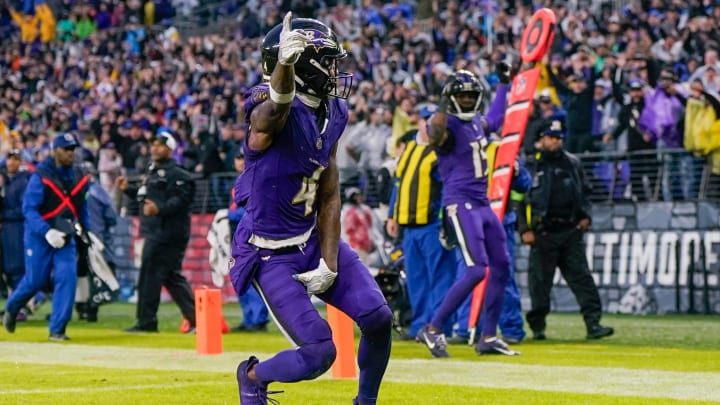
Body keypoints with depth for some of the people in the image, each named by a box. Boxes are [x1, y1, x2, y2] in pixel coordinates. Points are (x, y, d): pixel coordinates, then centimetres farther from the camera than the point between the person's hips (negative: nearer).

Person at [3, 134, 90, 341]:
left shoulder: (79, 178, 4)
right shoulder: (40, 176, -14)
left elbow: (82, 207, 18)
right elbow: (29, 209, -18)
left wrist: (86, 230, 11)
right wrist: (47, 232, -28)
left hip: (66, 237, 4)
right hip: (39, 236, -4)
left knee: (67, 277, -11)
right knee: (35, 280, 2)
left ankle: (57, 330, -5)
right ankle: (11, 308, 33)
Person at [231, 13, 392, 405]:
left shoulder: (333, 113, 2)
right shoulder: (270, 109, -21)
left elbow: (330, 196, 5)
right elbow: (276, 109, -50)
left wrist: (329, 264, -3)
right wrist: (285, 64, -72)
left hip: (313, 240, 7)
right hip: (270, 253, -7)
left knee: (378, 318, -6)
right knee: (319, 353, -12)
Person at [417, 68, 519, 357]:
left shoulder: (477, 122, 13)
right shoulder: (448, 125, -13)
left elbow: (495, 119, 37)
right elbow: (435, 137, -38)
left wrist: (504, 84, 38)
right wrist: (443, 106, -47)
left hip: (483, 205, 9)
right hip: (460, 205, -9)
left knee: (501, 267, 10)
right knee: (476, 270, -18)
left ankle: (488, 338, 18)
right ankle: (433, 329, -10)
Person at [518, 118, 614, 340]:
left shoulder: (572, 163, 14)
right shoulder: (530, 166, 2)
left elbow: (585, 192, 21)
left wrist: (585, 216, 6)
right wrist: (525, 229, -7)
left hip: (571, 231, 3)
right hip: (543, 233, -3)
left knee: (581, 276, -4)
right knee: (540, 280, 1)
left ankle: (593, 323, -9)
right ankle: (537, 326, 12)